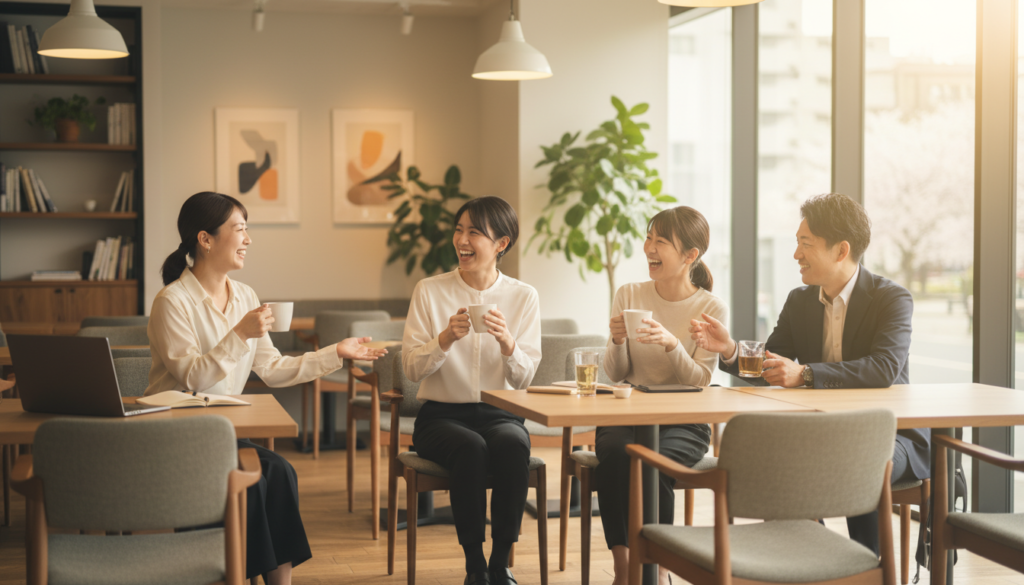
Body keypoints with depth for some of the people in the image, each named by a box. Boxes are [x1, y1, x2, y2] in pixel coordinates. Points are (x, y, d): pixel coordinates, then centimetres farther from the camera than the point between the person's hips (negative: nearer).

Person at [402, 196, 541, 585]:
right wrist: (446, 338, -21)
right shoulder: (430, 291, 1)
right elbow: (411, 368, -4)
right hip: (441, 414, -1)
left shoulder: (523, 297, 4)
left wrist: (507, 343, -21)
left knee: (512, 445, -33)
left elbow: (524, 378, -1)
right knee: (470, 448, -34)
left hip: (499, 414, 1)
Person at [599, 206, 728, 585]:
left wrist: (671, 343, -24)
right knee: (614, 453, -31)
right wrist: (617, 341, -16)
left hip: (684, 420, -2)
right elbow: (615, 374, 5)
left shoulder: (711, 308, -2)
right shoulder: (629, 295, 5)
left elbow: (701, 379, -8)